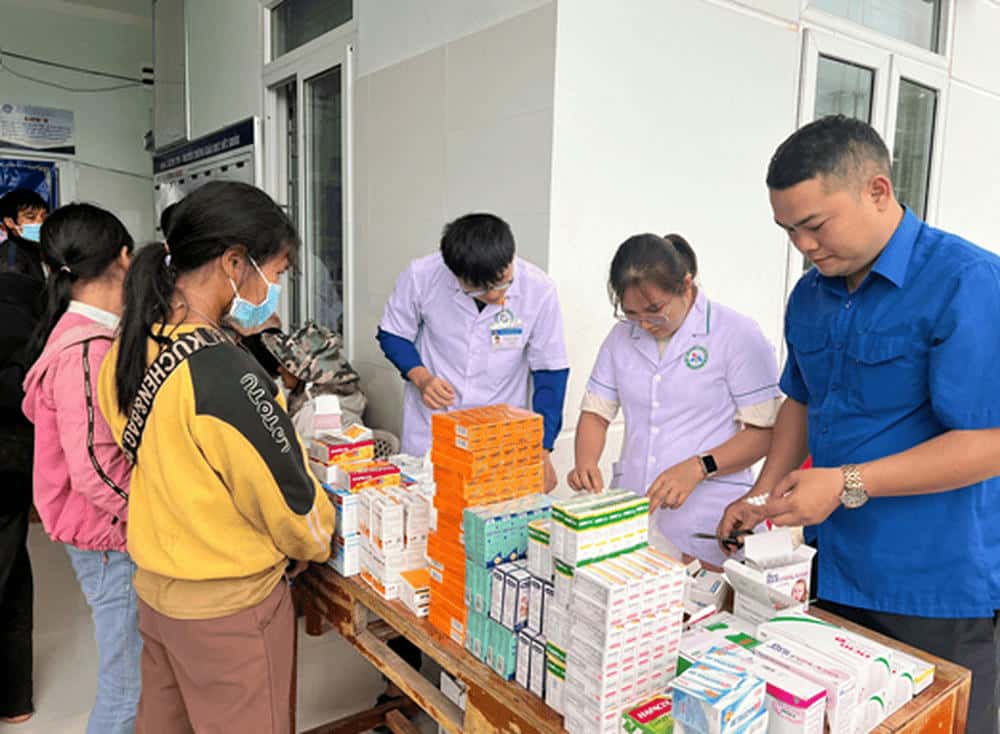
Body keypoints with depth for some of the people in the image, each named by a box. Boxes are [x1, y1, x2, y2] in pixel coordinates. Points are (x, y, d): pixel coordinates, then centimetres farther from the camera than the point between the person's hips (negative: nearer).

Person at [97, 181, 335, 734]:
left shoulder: (129, 350, -4)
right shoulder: (225, 372, -30)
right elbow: (288, 498, -19)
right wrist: (316, 543, 1)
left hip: (154, 585, 8)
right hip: (228, 606, -7)